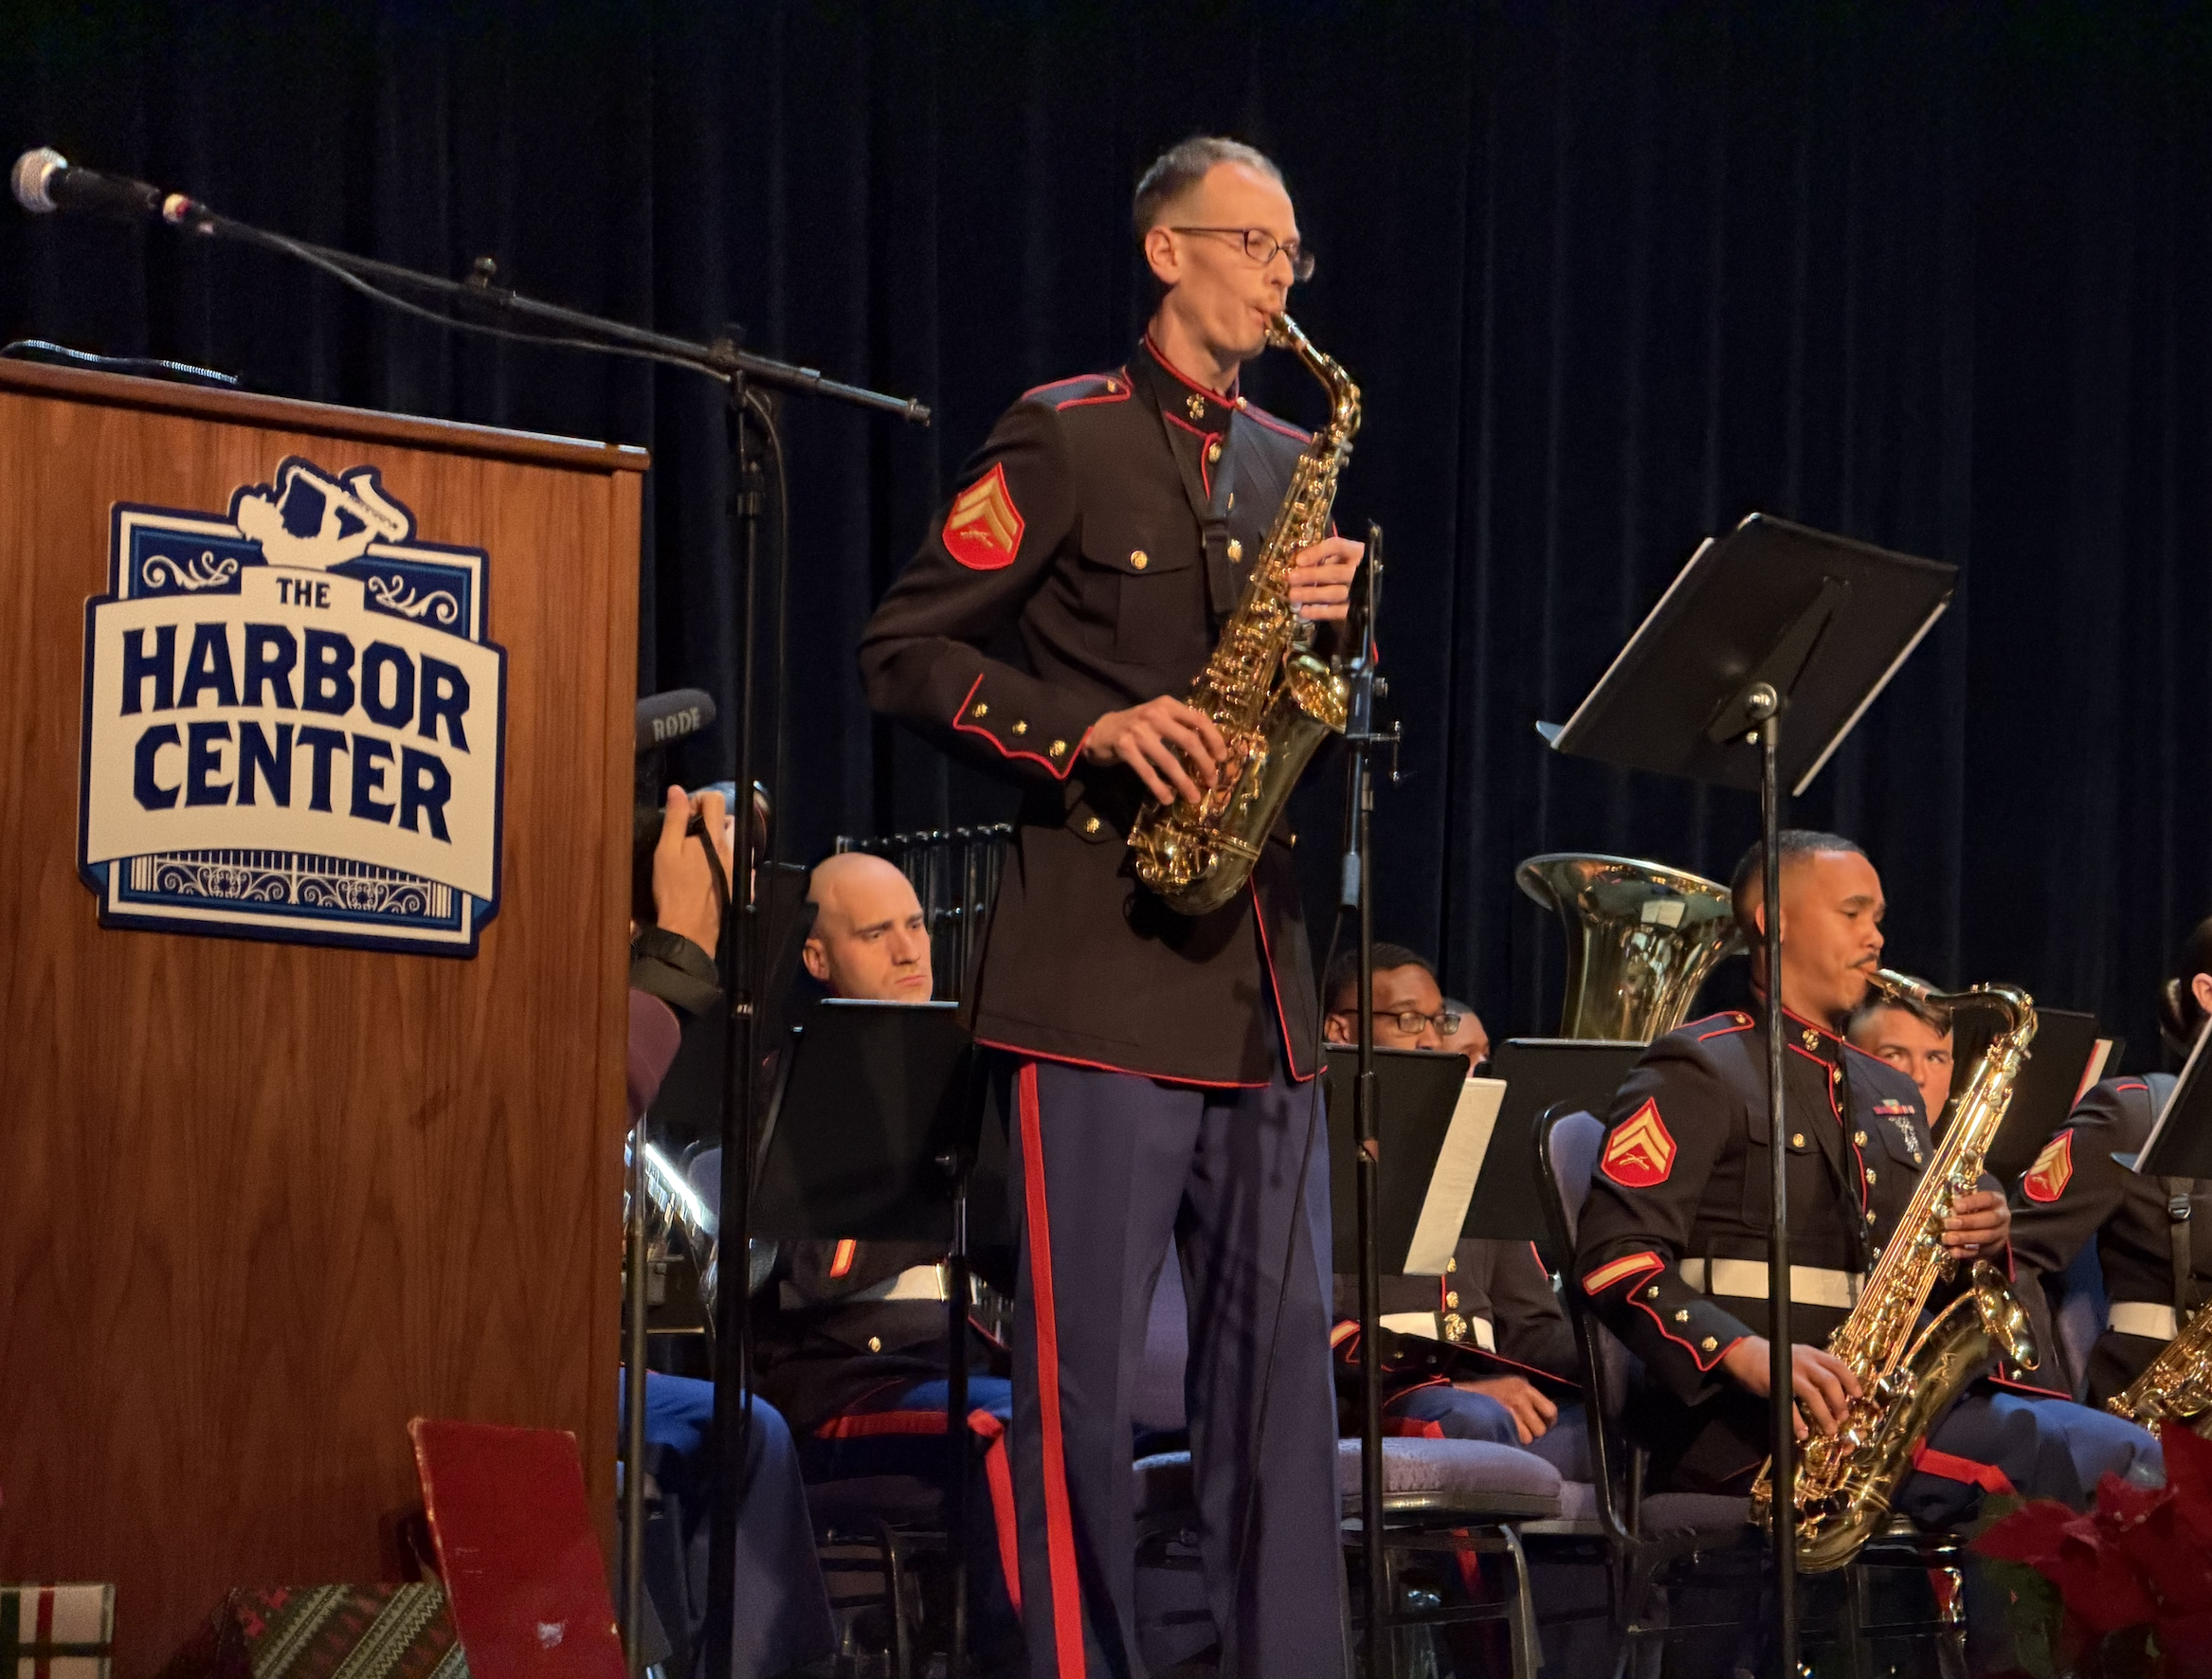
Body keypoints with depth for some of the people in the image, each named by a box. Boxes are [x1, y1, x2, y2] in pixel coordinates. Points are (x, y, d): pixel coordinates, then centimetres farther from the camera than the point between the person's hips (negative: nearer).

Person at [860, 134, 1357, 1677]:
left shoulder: (1289, 466, 18)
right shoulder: (1066, 440, -1)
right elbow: (905, 652, -5)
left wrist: (1331, 620, -1)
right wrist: (1093, 726, -16)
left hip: (1257, 964, 6)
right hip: (1101, 959, -6)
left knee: (1283, 1344, 4)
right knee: (1085, 1354, -6)